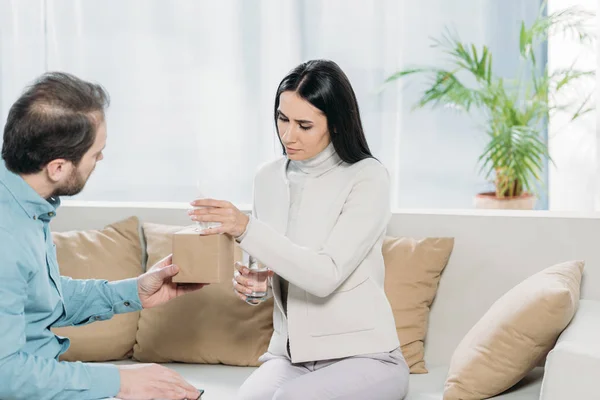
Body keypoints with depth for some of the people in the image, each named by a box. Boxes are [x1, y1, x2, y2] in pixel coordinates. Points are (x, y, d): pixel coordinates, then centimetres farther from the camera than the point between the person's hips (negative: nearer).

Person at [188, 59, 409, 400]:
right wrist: (247, 280, -4)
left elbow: (326, 276, -21)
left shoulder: (368, 178, -10)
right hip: (290, 355, 4)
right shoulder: (268, 178, 6)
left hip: (363, 356, -3)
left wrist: (247, 228, -27)